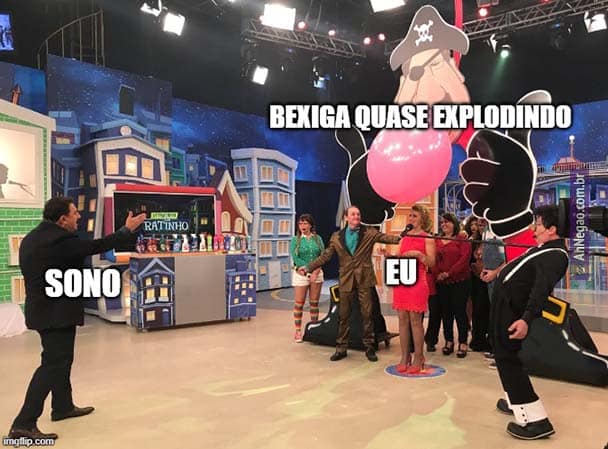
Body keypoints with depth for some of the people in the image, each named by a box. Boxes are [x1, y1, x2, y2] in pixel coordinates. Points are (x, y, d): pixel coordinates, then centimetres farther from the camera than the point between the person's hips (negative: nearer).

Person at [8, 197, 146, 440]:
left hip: (43, 309, 10)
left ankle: (63, 406, 33)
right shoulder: (60, 239, -21)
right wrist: (127, 229, -5)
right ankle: (24, 423, -4)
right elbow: (97, 246, -15)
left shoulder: (31, 238, 8)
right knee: (53, 364, -5)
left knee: (61, 359, 21)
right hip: (58, 312, -10)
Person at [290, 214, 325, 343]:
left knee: (314, 302, 7)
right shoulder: (296, 240, 0)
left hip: (317, 273, 2)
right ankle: (298, 331, 6)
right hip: (301, 273, -2)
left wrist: (316, 271, -13)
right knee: (299, 303, 0)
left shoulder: (318, 239, 5)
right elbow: (295, 258, -8)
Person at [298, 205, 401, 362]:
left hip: (364, 279, -1)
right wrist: (308, 268, -2)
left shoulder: (369, 232, 1)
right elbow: (325, 256, 5)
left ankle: (369, 347, 18)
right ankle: (341, 348, 20)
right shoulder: (337, 237, 5)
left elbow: (385, 237, -12)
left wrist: (401, 238, -31)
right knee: (343, 315, 9)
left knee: (367, 314, 5)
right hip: (346, 280, 2)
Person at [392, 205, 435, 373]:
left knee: (415, 320, -4)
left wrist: (418, 254, -18)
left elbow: (431, 262, -3)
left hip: (417, 282, -5)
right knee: (403, 320, 5)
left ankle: (418, 359, 7)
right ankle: (404, 358, 13)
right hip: (401, 280, 5)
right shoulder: (405, 236, 16)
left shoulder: (427, 237, 1)